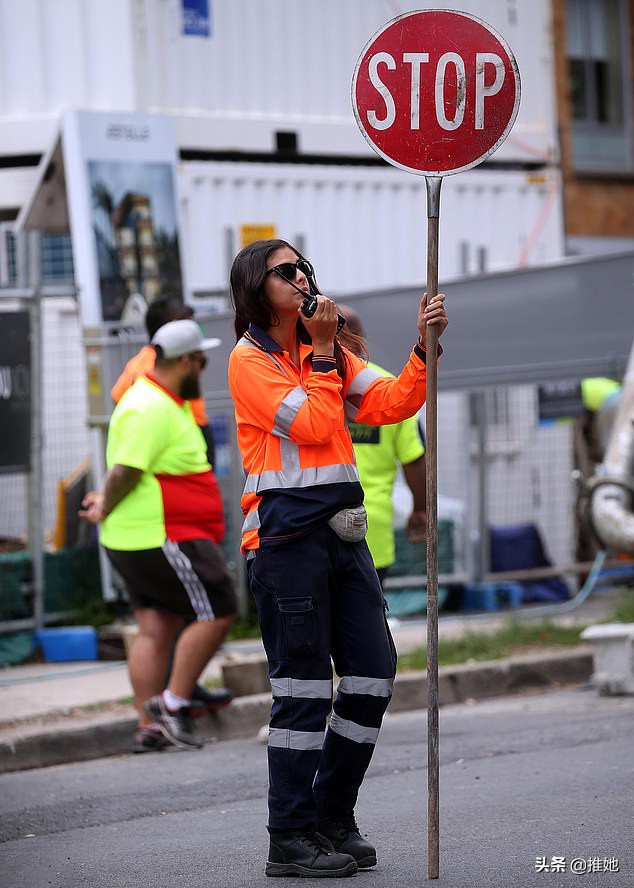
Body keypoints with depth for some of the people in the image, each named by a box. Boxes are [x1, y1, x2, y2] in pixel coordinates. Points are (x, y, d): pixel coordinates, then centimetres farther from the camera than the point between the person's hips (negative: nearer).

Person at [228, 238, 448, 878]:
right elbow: (314, 425, -14)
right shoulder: (249, 360, -4)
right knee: (303, 687, -6)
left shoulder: (327, 351, 17)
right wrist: (323, 353, -6)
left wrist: (424, 347, -6)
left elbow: (390, 404, 6)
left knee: (373, 674, 5)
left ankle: (333, 820, 18)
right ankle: (290, 840, 1)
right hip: (287, 533, -7)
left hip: (341, 531, 7)